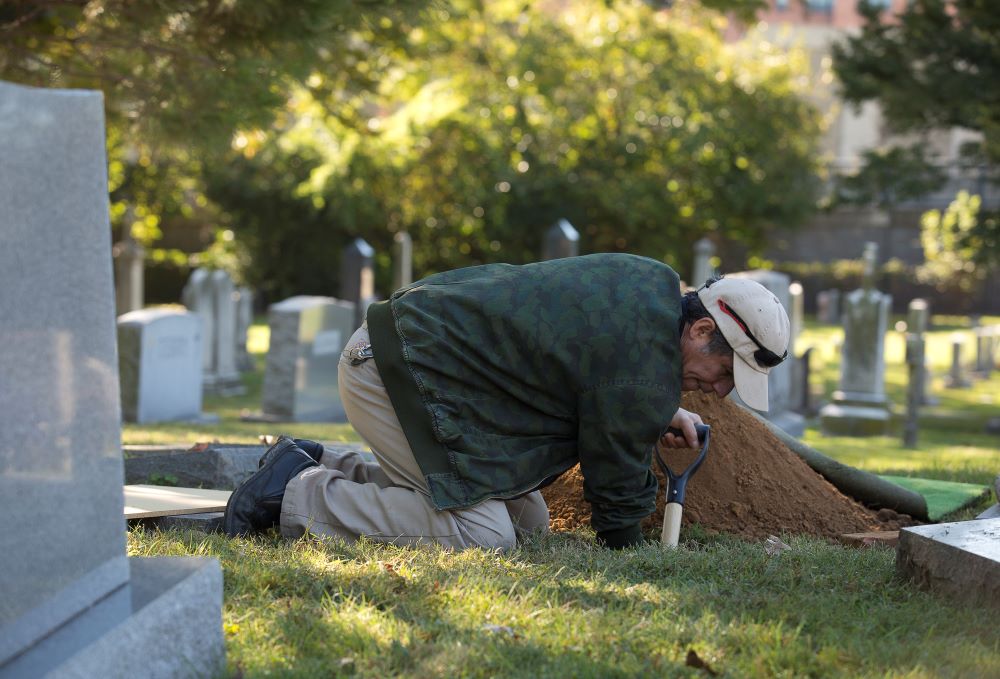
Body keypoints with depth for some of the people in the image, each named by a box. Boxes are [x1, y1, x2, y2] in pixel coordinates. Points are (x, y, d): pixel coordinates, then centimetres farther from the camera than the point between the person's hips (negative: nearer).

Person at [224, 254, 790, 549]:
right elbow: (615, 474, -10)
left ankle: (324, 467, 15)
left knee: (528, 519, 12)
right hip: (396, 368, -11)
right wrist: (625, 549, 8)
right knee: (484, 534, -18)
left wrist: (661, 413, 17)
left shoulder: (649, 282, 8)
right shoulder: (646, 364, -22)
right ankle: (299, 497, -10)